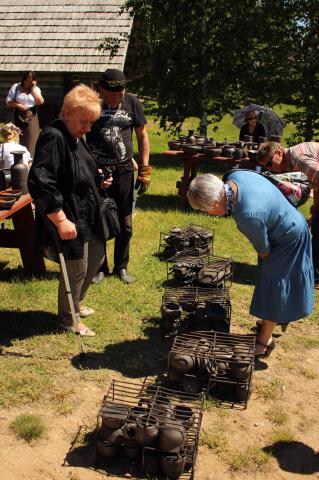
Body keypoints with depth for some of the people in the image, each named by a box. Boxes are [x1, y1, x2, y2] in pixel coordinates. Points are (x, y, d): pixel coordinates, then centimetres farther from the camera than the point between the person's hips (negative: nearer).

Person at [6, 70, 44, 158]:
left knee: (31, 140, -4)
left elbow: (40, 102, -12)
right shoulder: (16, 87, 2)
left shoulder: (36, 89, 5)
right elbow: (8, 102, 1)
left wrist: (33, 88, -11)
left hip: (31, 117, 0)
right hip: (18, 116, 0)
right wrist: (19, 105, -14)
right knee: (18, 140, 0)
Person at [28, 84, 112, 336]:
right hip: (69, 220, -10)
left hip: (87, 216, 10)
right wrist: (60, 220, -30)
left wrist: (96, 179, 7)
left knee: (96, 258, 22)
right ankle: (69, 318, 28)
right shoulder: (53, 137, -22)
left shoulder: (75, 137, 8)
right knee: (77, 270, 4)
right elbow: (40, 183, -30)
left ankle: (75, 302, 44)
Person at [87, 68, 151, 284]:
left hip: (124, 172, 1)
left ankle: (121, 266, 26)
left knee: (125, 224, 9)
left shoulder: (132, 102, 0)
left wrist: (145, 169, 1)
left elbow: (142, 136, 6)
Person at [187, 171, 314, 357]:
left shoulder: (248, 216, -41)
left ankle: (265, 341, 22)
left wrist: (268, 263, 0)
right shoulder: (234, 176, -18)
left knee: (272, 286, 4)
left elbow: (263, 249, -21)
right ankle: (274, 320, 48)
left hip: (289, 240, -9)